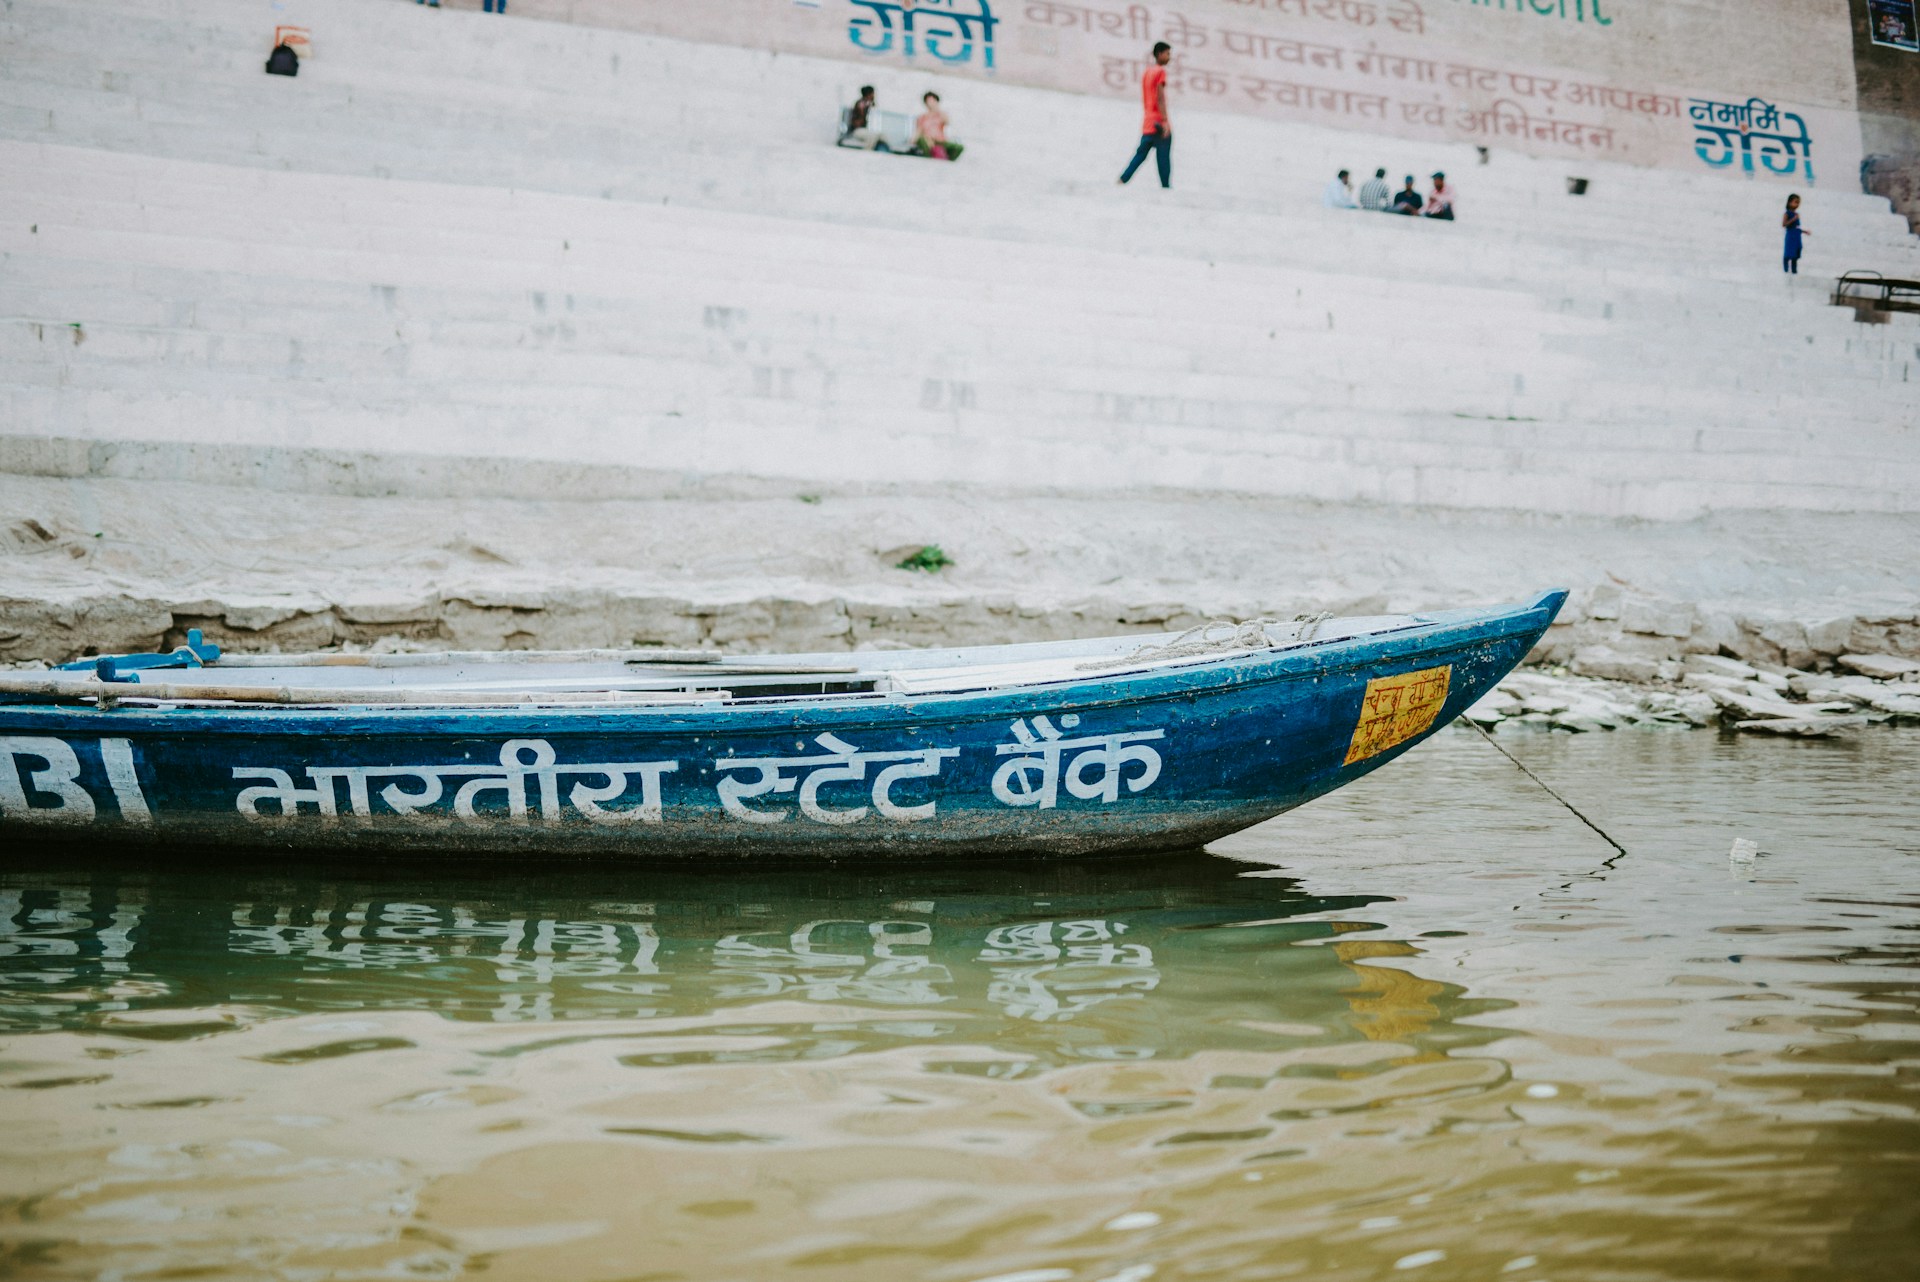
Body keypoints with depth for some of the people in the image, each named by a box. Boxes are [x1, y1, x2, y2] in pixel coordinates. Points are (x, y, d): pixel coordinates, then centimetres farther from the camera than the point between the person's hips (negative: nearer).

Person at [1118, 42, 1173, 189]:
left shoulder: (1147, 72, 19)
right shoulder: (1161, 71, -6)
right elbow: (1160, 98, -15)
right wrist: (1165, 121, -19)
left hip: (1147, 123, 8)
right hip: (1159, 122, -8)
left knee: (1140, 154, 8)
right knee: (1164, 158, -4)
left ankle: (1122, 180, -3)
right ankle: (1166, 186, -4)